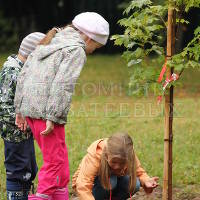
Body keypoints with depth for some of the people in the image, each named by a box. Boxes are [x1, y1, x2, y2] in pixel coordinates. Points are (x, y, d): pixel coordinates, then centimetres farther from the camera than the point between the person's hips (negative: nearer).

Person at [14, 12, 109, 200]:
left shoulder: (49, 43, 20)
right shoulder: (76, 50, -7)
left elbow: (24, 73, 19)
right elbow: (62, 84, -18)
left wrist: (19, 109, 19)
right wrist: (52, 117, -19)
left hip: (29, 107, 9)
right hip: (47, 111, -9)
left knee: (58, 158, 17)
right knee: (55, 160, -2)